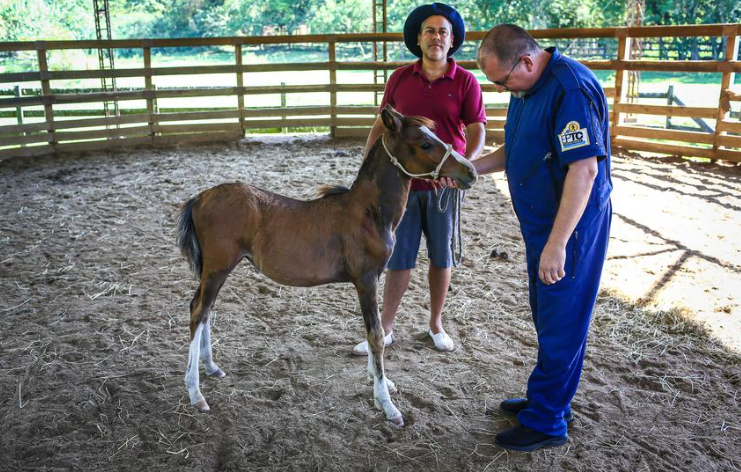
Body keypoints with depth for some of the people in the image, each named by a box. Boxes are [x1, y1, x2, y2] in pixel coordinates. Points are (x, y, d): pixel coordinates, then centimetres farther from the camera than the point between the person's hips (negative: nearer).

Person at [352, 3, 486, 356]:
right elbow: (380, 127, 7)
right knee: (399, 260, 6)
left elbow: (477, 133, -7)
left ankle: (436, 324, 29)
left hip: (445, 185, -1)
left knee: (441, 257, 11)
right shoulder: (399, 79, 3)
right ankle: (384, 331, 18)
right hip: (402, 184, 1)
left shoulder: (466, 82, -3)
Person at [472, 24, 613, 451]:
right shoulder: (525, 88, 7)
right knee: (548, 316, 19)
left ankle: (546, 422, 16)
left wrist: (557, 244, -29)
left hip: (571, 227, -10)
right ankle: (553, 401, 35)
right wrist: (469, 168, 4)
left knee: (561, 324, 2)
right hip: (541, 223, 10)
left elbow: (584, 168, -28)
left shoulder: (572, 89, -23)